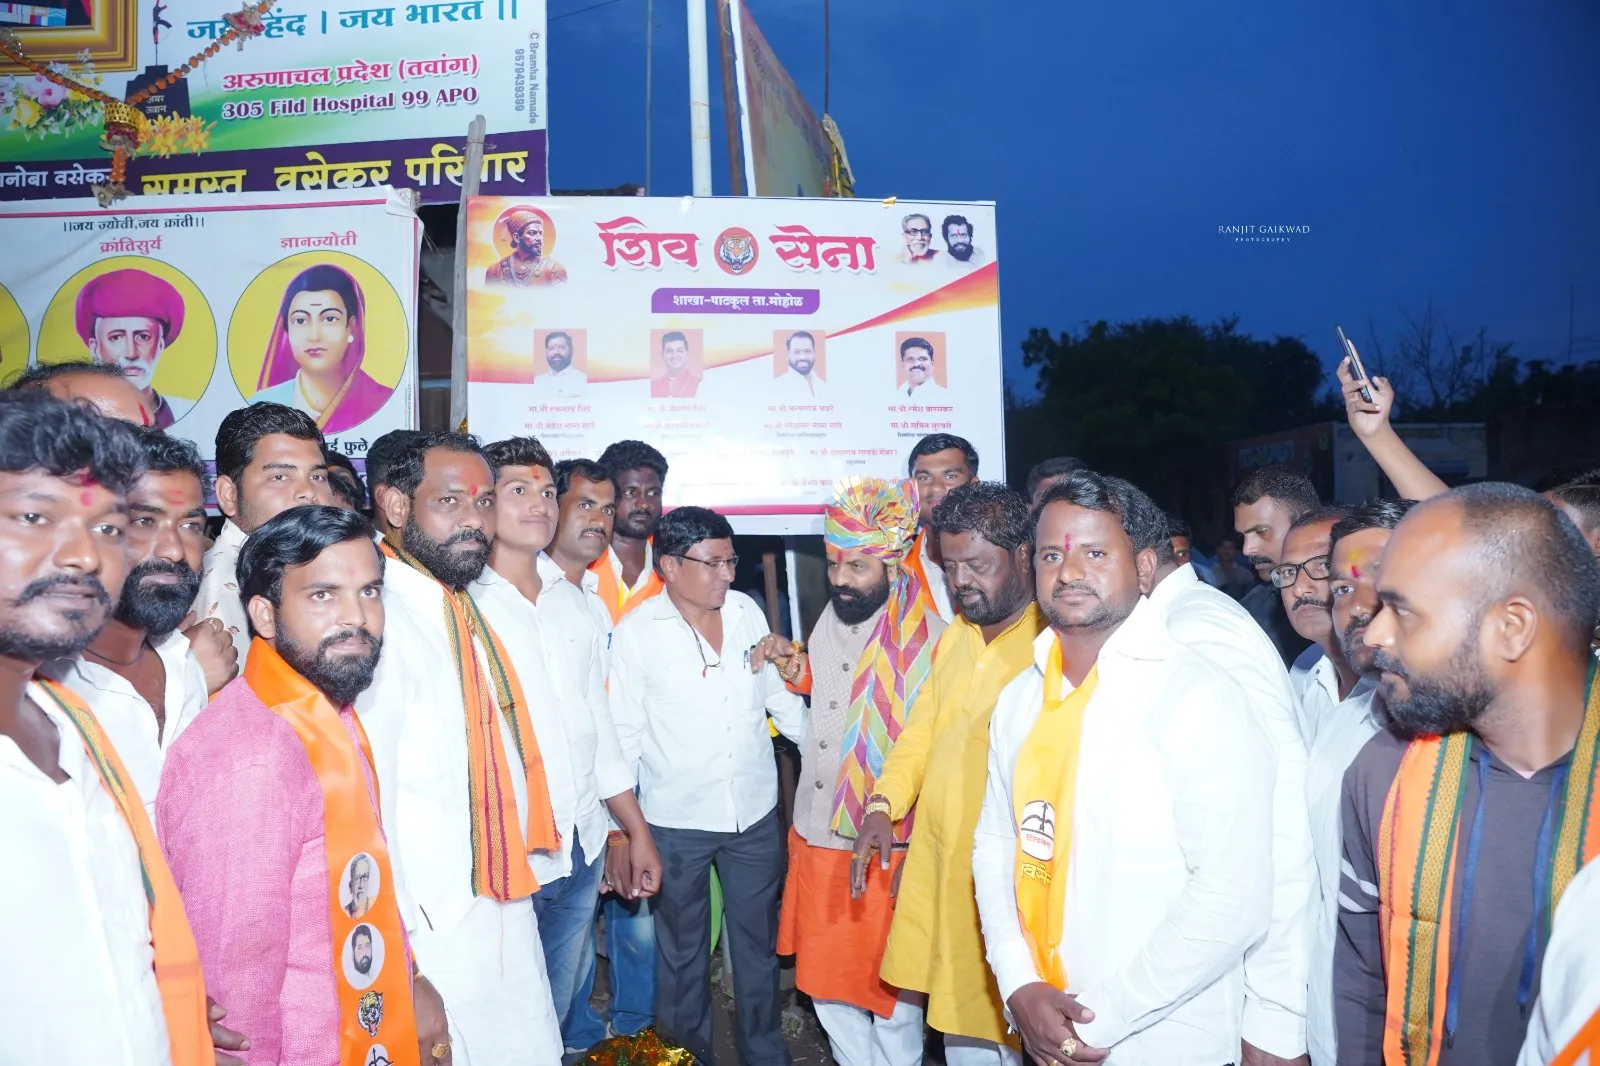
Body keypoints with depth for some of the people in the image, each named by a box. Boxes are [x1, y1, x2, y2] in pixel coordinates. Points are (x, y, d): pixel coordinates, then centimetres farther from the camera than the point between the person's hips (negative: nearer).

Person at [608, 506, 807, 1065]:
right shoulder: (636, 631, -12)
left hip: (756, 812, 3)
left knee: (758, 943, 18)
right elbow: (623, 733, -6)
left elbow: (778, 694, 10)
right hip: (676, 820, -3)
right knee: (682, 948, 16)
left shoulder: (748, 612, -1)